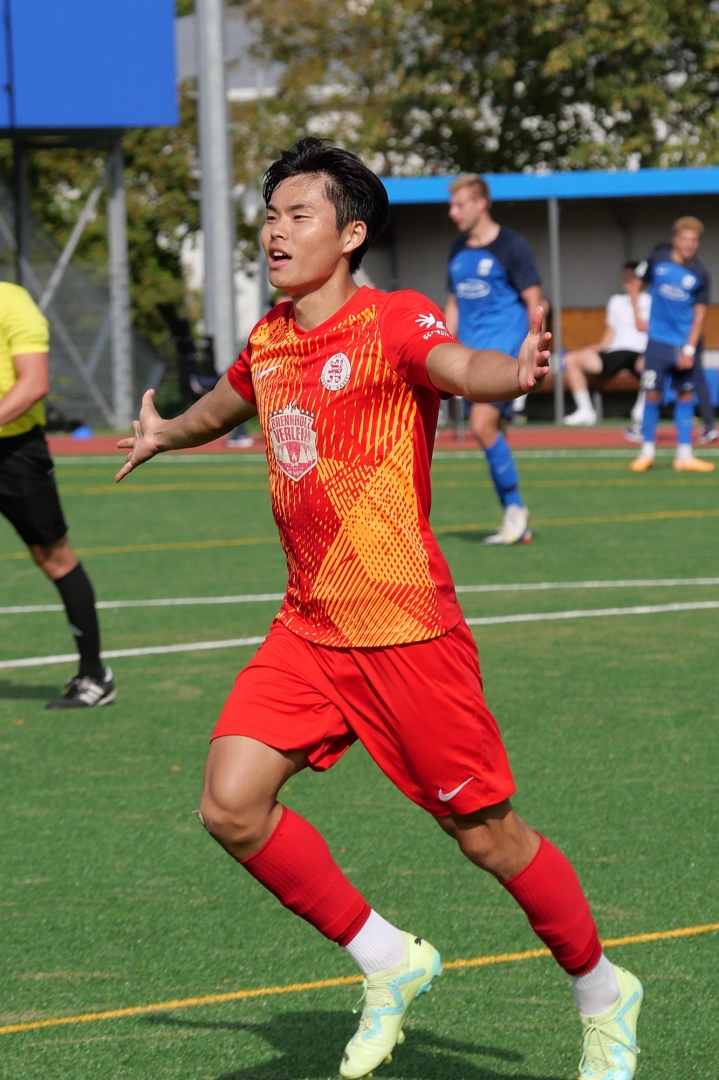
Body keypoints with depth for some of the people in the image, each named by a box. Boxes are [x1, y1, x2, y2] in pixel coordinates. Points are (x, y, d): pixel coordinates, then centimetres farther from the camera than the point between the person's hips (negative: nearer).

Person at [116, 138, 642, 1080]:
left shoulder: (394, 322, -11)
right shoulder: (268, 342, 10)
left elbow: (461, 367, -34)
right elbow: (227, 404, 34)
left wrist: (517, 371, -57)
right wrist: (165, 434, 53)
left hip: (405, 630, -6)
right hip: (307, 629, 6)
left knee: (486, 834, 0)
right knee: (232, 805, -11)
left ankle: (605, 998, 24)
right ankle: (388, 963, 8)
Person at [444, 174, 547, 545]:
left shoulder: (511, 246, -6)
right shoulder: (458, 251, 14)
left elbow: (535, 302, -7)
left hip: (505, 349, -7)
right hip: (472, 355, 7)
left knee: (483, 425, -19)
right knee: (489, 432, 4)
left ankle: (515, 508, -8)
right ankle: (516, 524, 9)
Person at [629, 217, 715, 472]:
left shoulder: (699, 275, -4)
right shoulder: (658, 259, -3)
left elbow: (699, 314, -4)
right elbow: (636, 283, 13)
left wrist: (690, 349, -10)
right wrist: (637, 315, 2)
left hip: (685, 345, 0)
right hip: (658, 342, 0)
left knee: (686, 396, 4)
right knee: (652, 394, -2)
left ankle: (684, 455, 10)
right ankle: (647, 452, 9)